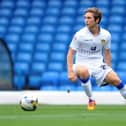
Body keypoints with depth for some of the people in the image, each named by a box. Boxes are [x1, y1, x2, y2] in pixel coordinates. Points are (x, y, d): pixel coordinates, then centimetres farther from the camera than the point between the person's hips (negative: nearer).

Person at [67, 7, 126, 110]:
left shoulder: (106, 35, -2)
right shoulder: (79, 35, -12)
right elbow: (70, 53, -8)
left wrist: (109, 70, 13)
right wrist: (70, 72, -17)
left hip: (99, 65, 3)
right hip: (82, 64, -3)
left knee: (115, 80, -20)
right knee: (83, 72, -38)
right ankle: (91, 100, -17)